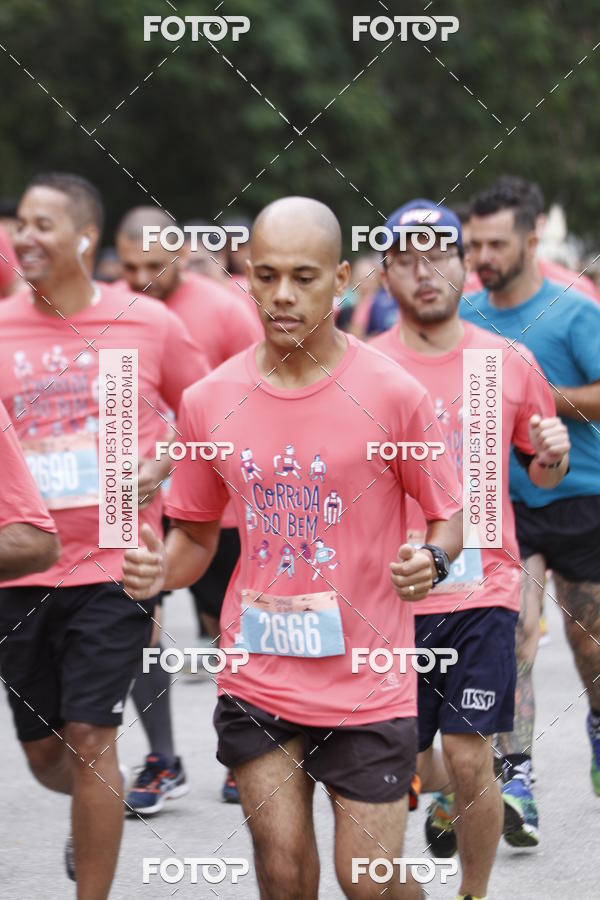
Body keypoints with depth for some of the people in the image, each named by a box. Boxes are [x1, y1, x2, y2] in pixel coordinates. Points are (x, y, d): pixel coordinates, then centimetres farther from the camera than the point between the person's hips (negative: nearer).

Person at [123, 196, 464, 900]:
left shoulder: (393, 396, -8)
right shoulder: (209, 401, 1)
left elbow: (447, 518, 2)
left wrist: (430, 560, -20)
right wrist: (160, 570, -9)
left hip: (368, 684, -2)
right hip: (256, 678, 2)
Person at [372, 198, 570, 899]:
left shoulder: (510, 363, 3)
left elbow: (540, 472, 15)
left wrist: (551, 457, -7)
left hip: (482, 586, 0)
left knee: (470, 759, -6)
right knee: (404, 754, 9)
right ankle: (447, 798, 44)